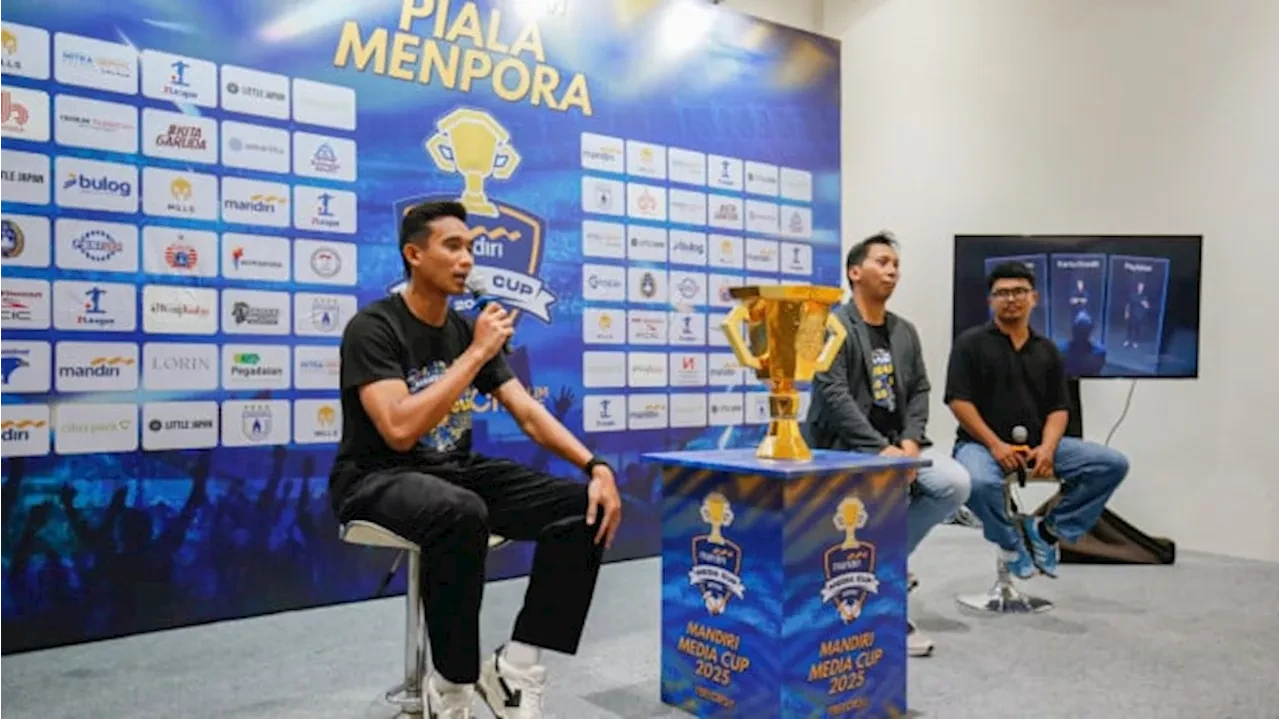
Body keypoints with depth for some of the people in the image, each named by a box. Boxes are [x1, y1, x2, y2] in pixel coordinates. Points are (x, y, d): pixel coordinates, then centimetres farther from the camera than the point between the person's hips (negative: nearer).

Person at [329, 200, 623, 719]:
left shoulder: (468, 329, 7)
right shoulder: (373, 327, -13)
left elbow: (529, 414, 3)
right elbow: (400, 431, -27)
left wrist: (595, 466, -12)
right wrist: (478, 354, -22)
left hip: (457, 471, 7)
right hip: (378, 479, -6)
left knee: (583, 507, -12)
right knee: (461, 514, -40)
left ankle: (515, 670, -7)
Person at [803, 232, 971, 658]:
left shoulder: (905, 332, 14)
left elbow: (919, 391, 11)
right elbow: (834, 396, -18)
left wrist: (910, 441, -8)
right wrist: (880, 449, -22)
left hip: (895, 445, 7)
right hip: (842, 448, -7)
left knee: (955, 483, -15)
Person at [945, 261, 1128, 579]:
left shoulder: (1047, 350, 14)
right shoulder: (970, 343, 0)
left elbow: (1058, 409, 10)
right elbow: (958, 401, -8)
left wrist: (1047, 447, -10)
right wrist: (996, 445, -18)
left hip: (1037, 444, 5)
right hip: (982, 443, -5)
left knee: (1113, 463, -12)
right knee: (978, 482, -39)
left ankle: (1049, 529, 4)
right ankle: (1010, 540, -4)